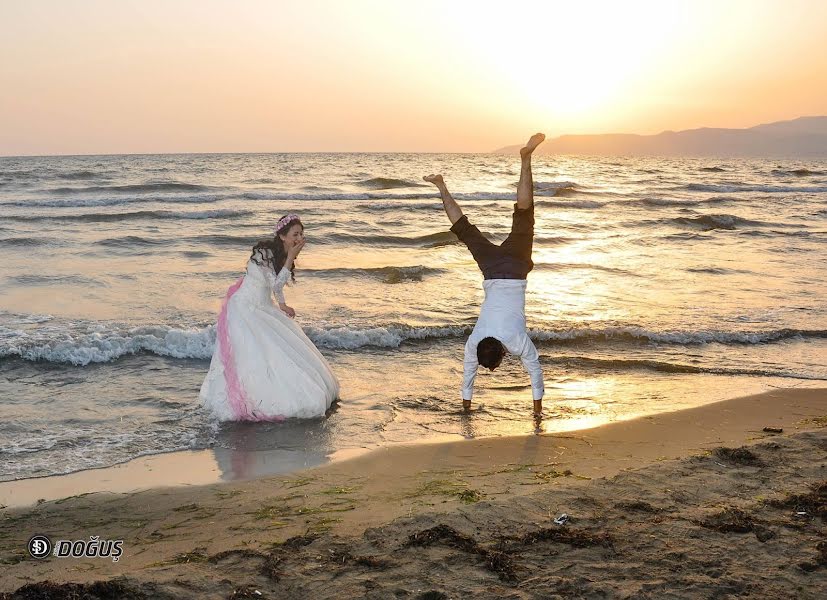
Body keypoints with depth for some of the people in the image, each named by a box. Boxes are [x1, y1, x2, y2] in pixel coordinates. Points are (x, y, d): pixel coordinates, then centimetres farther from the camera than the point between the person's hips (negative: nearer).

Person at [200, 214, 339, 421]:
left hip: (263, 307, 9)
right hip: (246, 308, -9)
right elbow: (276, 283, -23)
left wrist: (282, 306, 6)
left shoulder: (280, 254, 3)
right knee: (255, 354, -9)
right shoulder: (264, 252, -23)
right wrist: (291, 258, -26)